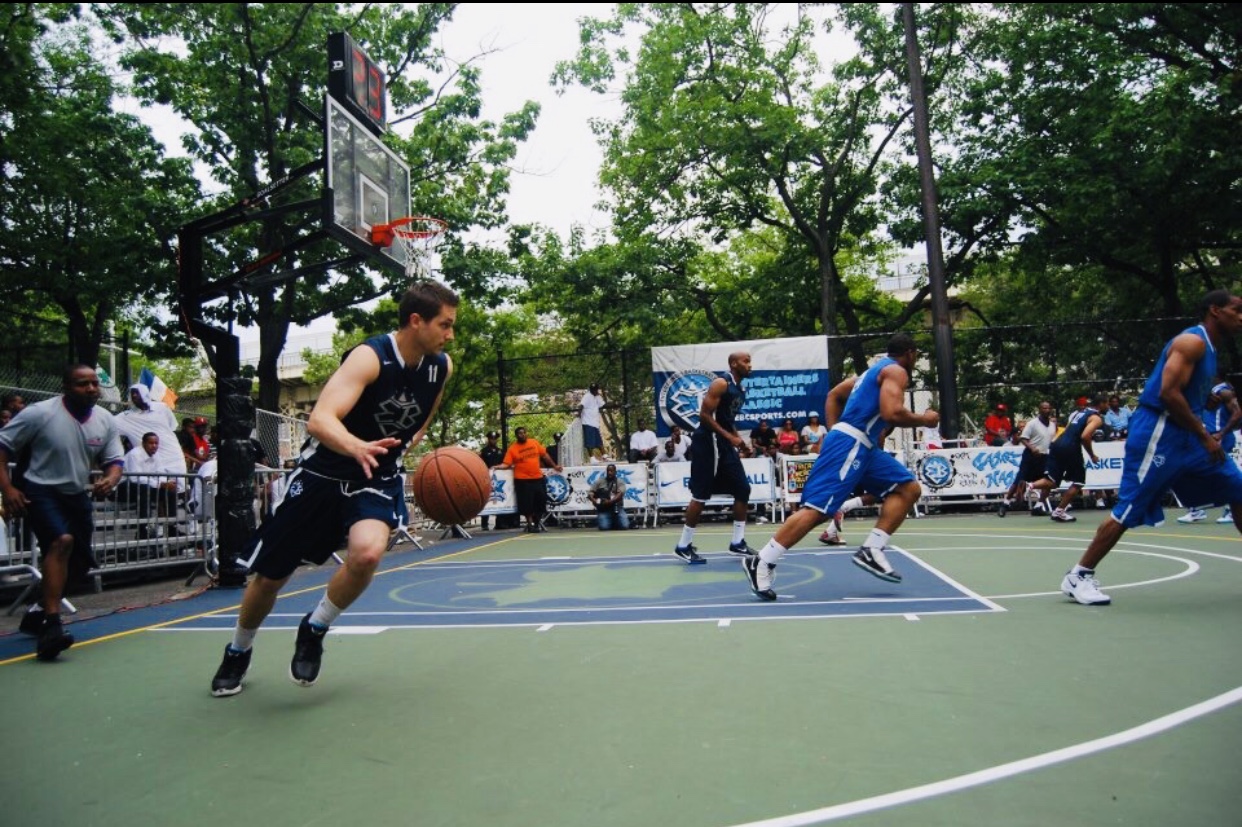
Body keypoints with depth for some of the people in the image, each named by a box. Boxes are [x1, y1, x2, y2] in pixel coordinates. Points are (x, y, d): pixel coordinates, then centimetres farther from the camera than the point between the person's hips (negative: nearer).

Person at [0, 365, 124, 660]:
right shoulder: (39, 413, -15)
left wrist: (109, 480, -18)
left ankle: (40, 612, 38)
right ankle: (51, 627, -30)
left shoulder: (106, 420, -2)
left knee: (79, 563, 11)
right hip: (40, 492, -6)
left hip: (78, 495, 6)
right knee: (62, 540, -31)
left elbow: (113, 461, 5)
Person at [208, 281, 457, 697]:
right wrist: (356, 447, -57)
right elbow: (319, 420, -38)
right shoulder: (370, 357, -25)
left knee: (367, 553, -28)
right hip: (323, 472, -3)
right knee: (270, 575, 8)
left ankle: (314, 631, 3)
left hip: (380, 477, 3)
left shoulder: (442, 366, -7)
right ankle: (238, 652, 40)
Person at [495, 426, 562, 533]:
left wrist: (554, 466, 15)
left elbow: (544, 455, 13)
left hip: (538, 478, 4)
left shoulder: (534, 442, 6)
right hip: (523, 480, -4)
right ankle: (531, 524, 13)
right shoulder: (512, 448, -6)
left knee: (541, 500, 9)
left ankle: (537, 521, 30)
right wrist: (498, 467, -28)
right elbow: (506, 464, -10)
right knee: (527, 503, -1)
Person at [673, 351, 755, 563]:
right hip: (707, 443, -9)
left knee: (743, 490, 7)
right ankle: (684, 546, 4)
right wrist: (729, 436, -20)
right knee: (701, 495, -6)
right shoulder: (721, 384, -13)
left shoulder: (740, 390, 15)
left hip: (725, 444, 9)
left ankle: (737, 542, 17)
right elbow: (704, 415, -19)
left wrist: (736, 438, 11)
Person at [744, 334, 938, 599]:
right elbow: (892, 413, -19)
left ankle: (870, 550, 1)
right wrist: (923, 419, -2)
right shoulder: (896, 371, -3)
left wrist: (835, 433, 24)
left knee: (910, 489, 10)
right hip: (850, 443, -10)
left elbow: (833, 396, 29)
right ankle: (761, 563, -14)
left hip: (861, 446, 10)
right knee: (817, 509, -16)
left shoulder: (875, 369, 25)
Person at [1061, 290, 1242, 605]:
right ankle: (1078, 576, -3)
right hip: (1158, 432, -10)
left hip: (1185, 434, 10)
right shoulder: (1193, 341, -11)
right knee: (1128, 510, -10)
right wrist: (1204, 436, -17)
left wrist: (1204, 434, 11)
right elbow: (1168, 393, -22)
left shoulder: (1207, 347, 19)